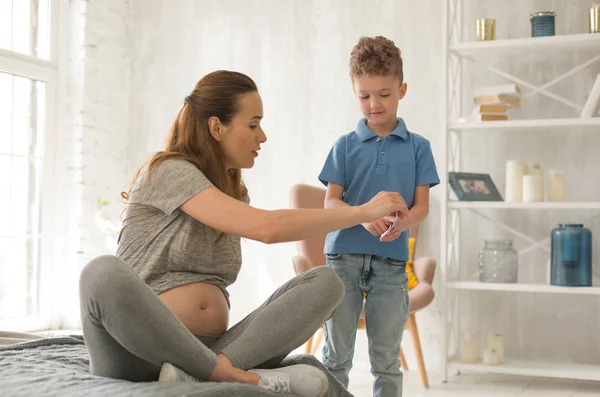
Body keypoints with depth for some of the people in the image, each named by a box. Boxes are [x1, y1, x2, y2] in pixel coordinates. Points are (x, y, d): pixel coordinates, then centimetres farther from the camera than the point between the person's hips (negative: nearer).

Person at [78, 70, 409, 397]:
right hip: (139, 355, -6)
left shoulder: (235, 193, 16)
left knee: (325, 282, -10)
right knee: (103, 273, -38)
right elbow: (265, 228, -20)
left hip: (210, 350, 7)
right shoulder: (168, 171, -9)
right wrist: (363, 212, -13)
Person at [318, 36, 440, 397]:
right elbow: (331, 202, 0)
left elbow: (422, 205, 2)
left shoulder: (417, 147, 5)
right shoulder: (345, 146, 4)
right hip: (344, 257, 0)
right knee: (337, 356, 6)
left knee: (387, 359, 7)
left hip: (391, 261, 0)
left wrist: (400, 224, -21)